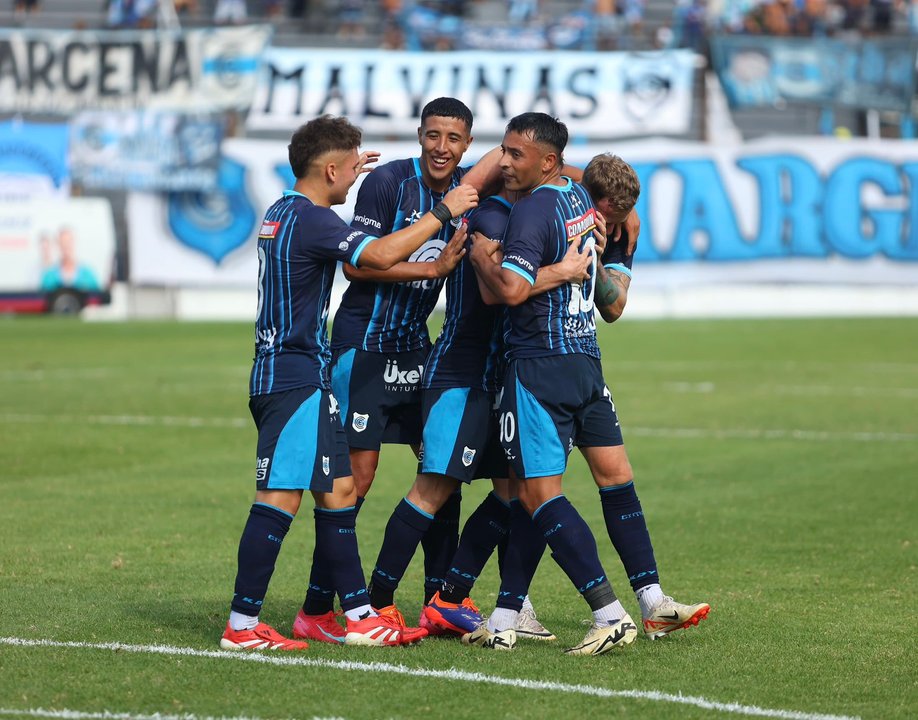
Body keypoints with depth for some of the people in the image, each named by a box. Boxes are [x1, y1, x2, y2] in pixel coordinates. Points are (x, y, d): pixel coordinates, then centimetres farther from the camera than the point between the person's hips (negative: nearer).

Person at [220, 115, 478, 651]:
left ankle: (360, 616, 14)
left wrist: (346, 180, 47)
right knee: (280, 499, -10)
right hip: (295, 379, -11)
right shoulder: (311, 220, -16)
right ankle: (243, 626, -10)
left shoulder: (283, 211, 15)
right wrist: (443, 212, -18)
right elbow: (381, 255, -28)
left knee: (340, 490, 12)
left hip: (303, 378, 11)